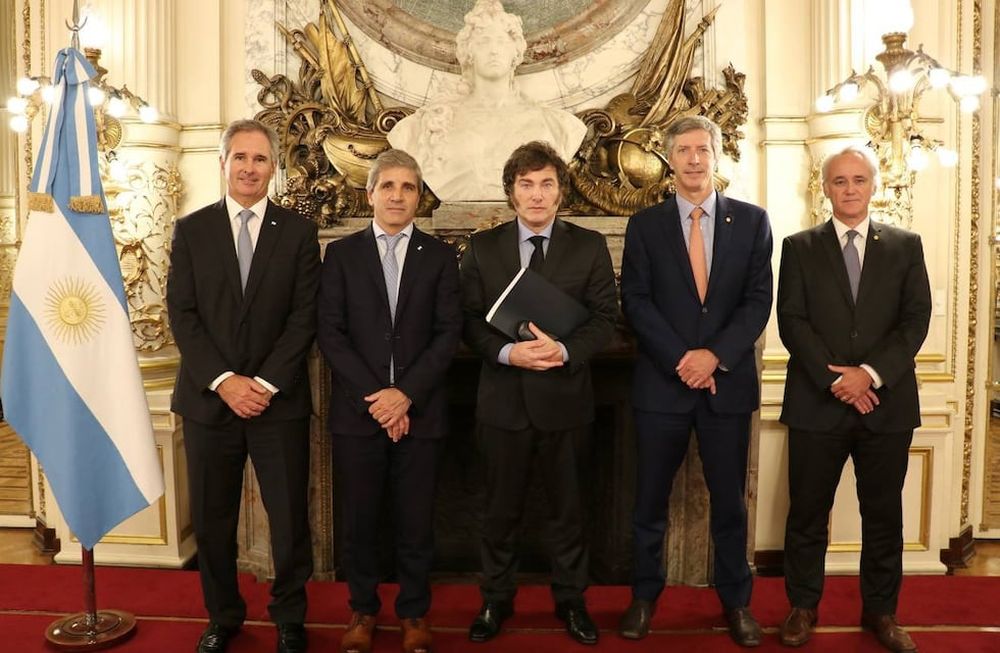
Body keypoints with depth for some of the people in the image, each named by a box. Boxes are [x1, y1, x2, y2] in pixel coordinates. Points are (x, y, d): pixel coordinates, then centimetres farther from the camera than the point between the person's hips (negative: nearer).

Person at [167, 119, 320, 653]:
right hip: (208, 398, 1)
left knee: (289, 518, 4)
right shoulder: (191, 230, 6)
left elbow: (304, 317, -2)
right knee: (212, 521, 10)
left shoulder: (298, 232, 3)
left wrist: (266, 383, -11)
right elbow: (182, 315, -1)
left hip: (279, 400, -1)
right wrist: (224, 381, -11)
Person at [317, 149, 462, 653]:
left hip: (420, 411, 0)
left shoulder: (439, 256, 6)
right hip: (357, 410, 0)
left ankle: (413, 612, 26)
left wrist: (406, 394, -12)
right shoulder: (341, 253, 6)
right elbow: (329, 333, -1)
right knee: (359, 518, 9)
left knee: (416, 519, 7)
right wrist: (373, 395, -11)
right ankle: (363, 609, 28)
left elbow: (448, 334, -1)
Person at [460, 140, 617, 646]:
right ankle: (495, 600, 32)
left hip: (565, 397, 0)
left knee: (567, 506, 14)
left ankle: (570, 600, 33)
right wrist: (506, 352, -19)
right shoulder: (482, 247, 3)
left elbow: (604, 318, -3)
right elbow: (470, 320, -1)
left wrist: (566, 350, -21)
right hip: (503, 397, 1)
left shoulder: (589, 246, 1)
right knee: (501, 508, 13)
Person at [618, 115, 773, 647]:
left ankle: (736, 599, 28)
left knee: (729, 499, 11)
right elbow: (635, 302, -4)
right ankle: (644, 595, 26)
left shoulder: (751, 220, 5)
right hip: (662, 381, 0)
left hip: (729, 381, 1)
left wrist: (715, 355, -13)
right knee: (651, 499, 9)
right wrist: (680, 359, -13)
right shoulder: (645, 224, 3)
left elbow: (758, 300, -1)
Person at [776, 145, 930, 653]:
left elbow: (916, 319, 0)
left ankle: (881, 611, 27)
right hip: (818, 402, -1)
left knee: (883, 514, 11)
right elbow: (791, 321, -3)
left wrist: (871, 373, -14)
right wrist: (835, 379, -13)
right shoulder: (800, 247, 5)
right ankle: (803, 606, 23)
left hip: (887, 402, 1)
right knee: (808, 511, 7)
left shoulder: (906, 246, 8)